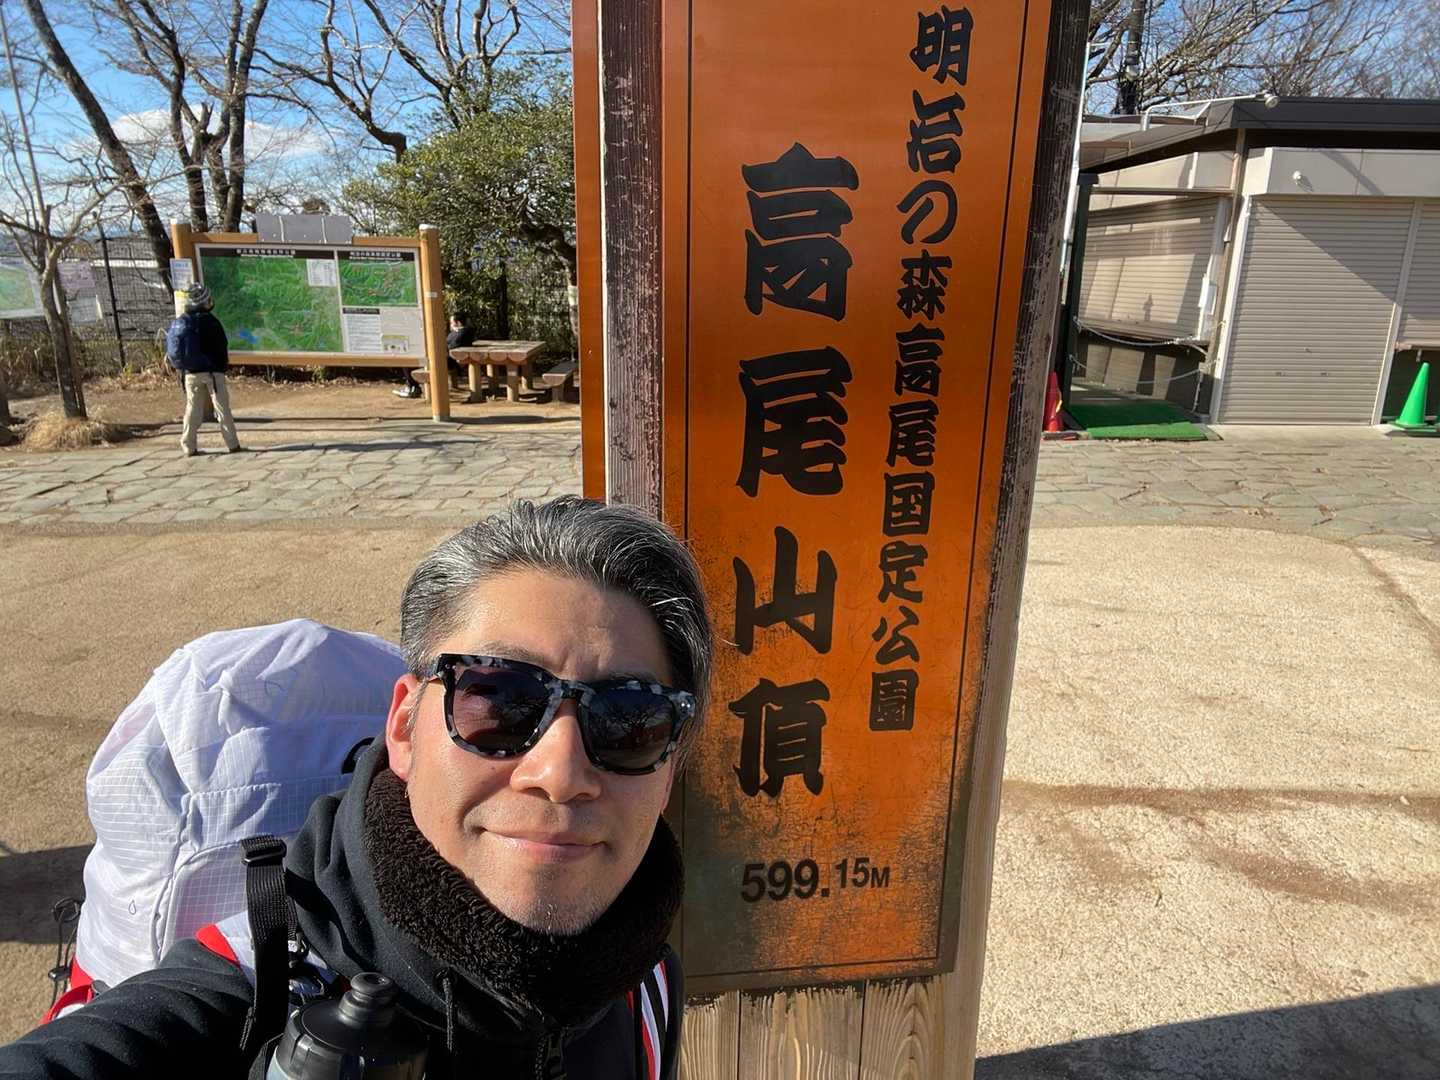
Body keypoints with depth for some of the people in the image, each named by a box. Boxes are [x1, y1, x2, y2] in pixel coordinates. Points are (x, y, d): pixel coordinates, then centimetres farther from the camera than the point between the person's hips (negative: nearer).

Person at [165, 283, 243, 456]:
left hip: (190, 373, 5)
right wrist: (224, 365, 6)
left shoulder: (178, 322, 7)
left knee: (192, 410, 10)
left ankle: (188, 447, 10)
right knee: (222, 408, 1)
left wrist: (181, 366, 19)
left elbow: (171, 348, 11)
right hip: (211, 371, -5)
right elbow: (222, 346, -9)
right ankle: (233, 444, 1)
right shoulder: (208, 321, -12)